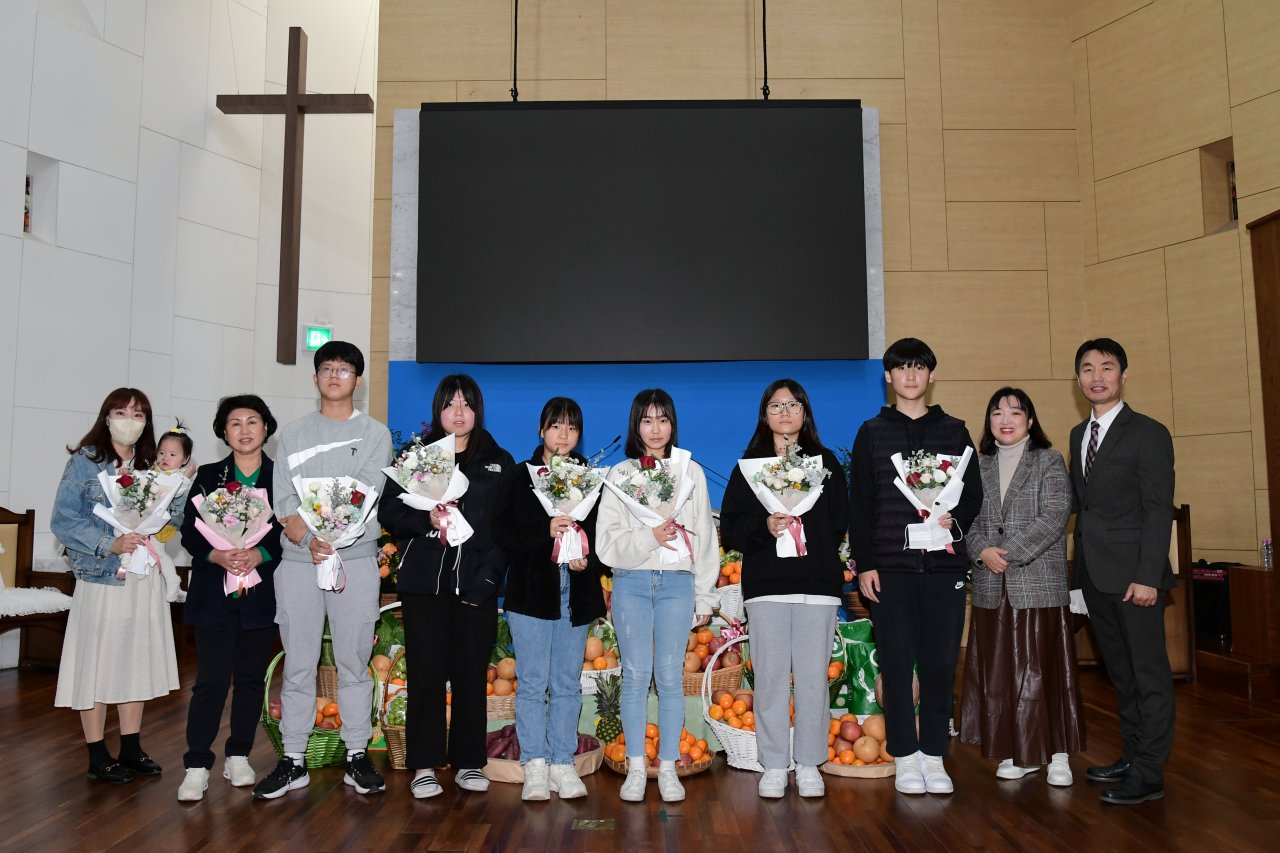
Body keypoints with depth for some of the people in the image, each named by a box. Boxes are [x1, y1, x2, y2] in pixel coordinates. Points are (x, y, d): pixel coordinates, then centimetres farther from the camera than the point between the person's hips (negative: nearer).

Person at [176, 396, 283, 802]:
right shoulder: (208, 476, 6)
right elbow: (189, 533, 2)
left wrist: (260, 554, -18)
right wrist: (216, 555, -16)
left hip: (261, 592, 1)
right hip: (214, 593, 0)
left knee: (251, 677, 9)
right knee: (211, 679, -4)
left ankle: (238, 756, 23)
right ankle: (197, 766, 5)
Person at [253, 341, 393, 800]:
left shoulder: (375, 434, 6)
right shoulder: (292, 434, 11)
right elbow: (283, 503, 2)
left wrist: (306, 524, -15)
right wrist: (310, 542, -15)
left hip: (356, 560, -1)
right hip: (297, 561, 2)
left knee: (354, 663, 5)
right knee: (298, 666, 7)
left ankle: (357, 756, 15)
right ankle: (293, 759, 16)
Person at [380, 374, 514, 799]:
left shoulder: (499, 462, 10)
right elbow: (389, 510, 4)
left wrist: (488, 576, -8)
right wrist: (428, 519, -14)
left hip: (477, 583, 1)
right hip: (424, 581, 0)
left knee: (471, 672, 4)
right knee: (426, 671, 0)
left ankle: (468, 762, 16)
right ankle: (425, 765, 10)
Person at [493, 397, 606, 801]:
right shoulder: (520, 476, 4)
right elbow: (502, 531, -5)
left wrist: (588, 559, -12)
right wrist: (546, 530, -17)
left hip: (576, 593, 2)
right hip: (532, 589, -2)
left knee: (567, 683, 8)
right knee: (532, 681, 0)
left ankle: (563, 763, 16)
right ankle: (535, 765, 9)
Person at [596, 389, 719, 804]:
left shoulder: (691, 471, 10)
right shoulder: (619, 474, 7)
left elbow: (705, 535, 10)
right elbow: (607, 539, -2)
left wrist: (705, 595, 7)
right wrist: (649, 537, -18)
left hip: (678, 583, 0)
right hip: (631, 582, 0)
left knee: (671, 676, 1)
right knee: (636, 675, 3)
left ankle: (668, 768, 12)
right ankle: (636, 769, 13)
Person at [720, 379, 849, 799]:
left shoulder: (826, 462, 13)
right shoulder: (749, 465, 11)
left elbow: (840, 521, 5)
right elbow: (730, 527, 4)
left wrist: (803, 529, -10)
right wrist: (765, 527, -13)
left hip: (818, 582, 0)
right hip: (766, 584, 0)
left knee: (813, 676, 2)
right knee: (770, 676, 1)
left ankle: (809, 764, 14)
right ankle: (774, 766, 12)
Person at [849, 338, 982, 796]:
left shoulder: (953, 431, 11)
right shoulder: (872, 433, 8)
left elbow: (974, 493, 11)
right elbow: (860, 504, 4)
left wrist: (955, 519, -11)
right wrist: (864, 563, -2)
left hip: (943, 563, 1)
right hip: (890, 565, -1)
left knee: (941, 662, 3)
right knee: (896, 663, 2)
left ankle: (934, 755, 16)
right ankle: (905, 757, 13)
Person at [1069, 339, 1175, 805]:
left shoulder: (1149, 434, -7)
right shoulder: (1079, 435, 14)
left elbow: (1159, 509, -12)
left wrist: (1148, 576, -17)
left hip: (1133, 573, -7)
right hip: (1094, 574, 7)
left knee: (1150, 672, 1)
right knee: (1120, 671, 15)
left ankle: (1149, 773, 8)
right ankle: (1133, 755, 26)